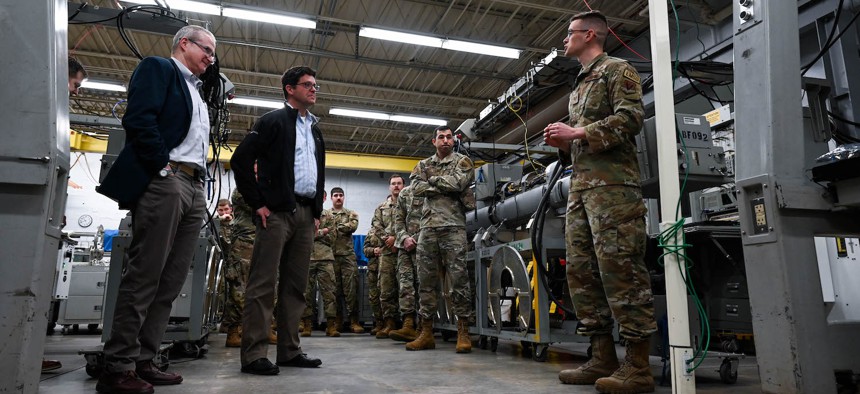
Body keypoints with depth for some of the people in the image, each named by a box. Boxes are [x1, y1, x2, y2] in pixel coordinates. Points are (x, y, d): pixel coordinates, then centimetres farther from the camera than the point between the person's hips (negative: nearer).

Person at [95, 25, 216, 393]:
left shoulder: (197, 92, 28)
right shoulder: (157, 67, 5)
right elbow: (139, 118, -11)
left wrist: (198, 182, 11)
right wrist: (163, 168, -14)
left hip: (194, 188, 8)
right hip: (164, 181, -8)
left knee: (171, 281, 4)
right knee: (144, 275, -10)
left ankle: (141, 361, 8)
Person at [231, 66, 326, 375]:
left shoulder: (316, 130, 22)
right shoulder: (273, 120, 0)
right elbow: (240, 159, -7)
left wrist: (317, 211, 15)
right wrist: (257, 203, -11)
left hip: (305, 214, 7)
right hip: (277, 211, -7)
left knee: (296, 285, 8)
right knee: (263, 283, -7)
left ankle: (289, 350, 14)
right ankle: (254, 354, -4)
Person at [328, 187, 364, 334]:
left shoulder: (351, 214, 15)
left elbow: (353, 226, -5)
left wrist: (335, 227, -2)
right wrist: (343, 228, -11)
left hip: (348, 255, 0)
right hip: (331, 255, 0)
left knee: (350, 288, -5)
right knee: (334, 288, 3)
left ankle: (354, 320, -3)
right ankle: (337, 319, 11)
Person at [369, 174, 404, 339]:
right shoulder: (381, 207, 21)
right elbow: (376, 226, 9)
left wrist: (397, 240, -11)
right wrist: (388, 238, -8)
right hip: (386, 251, 3)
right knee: (386, 289, 0)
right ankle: (389, 323, 4)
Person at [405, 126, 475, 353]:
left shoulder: (462, 161, 9)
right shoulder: (423, 165, 20)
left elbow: (458, 183, -12)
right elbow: (416, 188, 1)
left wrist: (433, 180, 1)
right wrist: (445, 187, -5)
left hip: (453, 226, -4)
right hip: (428, 227, 4)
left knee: (458, 279, -7)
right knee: (426, 280, 5)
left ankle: (463, 333, -2)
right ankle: (426, 333, 11)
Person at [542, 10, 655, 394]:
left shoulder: (617, 70, 6)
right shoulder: (579, 86, 29)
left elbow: (630, 118, -10)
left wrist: (577, 132, -10)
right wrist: (563, 143, 10)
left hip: (612, 182, -9)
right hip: (580, 186, 9)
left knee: (619, 267, -13)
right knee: (581, 270, 3)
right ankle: (602, 358, 8)